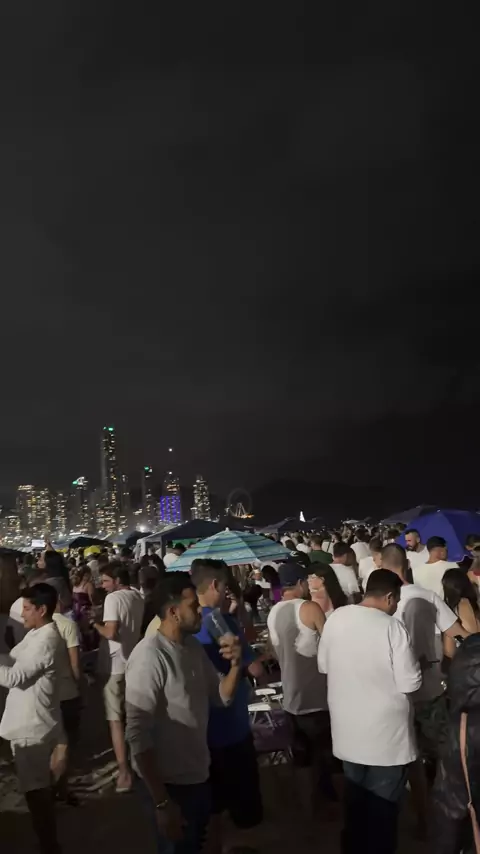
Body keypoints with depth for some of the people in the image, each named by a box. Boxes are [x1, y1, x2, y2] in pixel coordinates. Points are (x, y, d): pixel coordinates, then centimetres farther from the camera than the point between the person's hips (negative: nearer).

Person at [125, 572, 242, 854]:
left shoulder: (194, 647, 3)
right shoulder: (149, 656, -23)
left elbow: (222, 696, 4)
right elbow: (137, 733, -24)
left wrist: (236, 665, -15)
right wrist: (161, 802, -21)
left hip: (200, 776, 8)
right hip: (169, 784, -8)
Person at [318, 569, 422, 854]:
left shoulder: (336, 618, -6)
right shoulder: (392, 626, -22)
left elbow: (323, 666, 7)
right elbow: (410, 684, -19)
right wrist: (416, 667, 2)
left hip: (348, 731, 5)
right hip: (385, 736, -5)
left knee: (355, 799, 25)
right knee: (383, 805, 15)